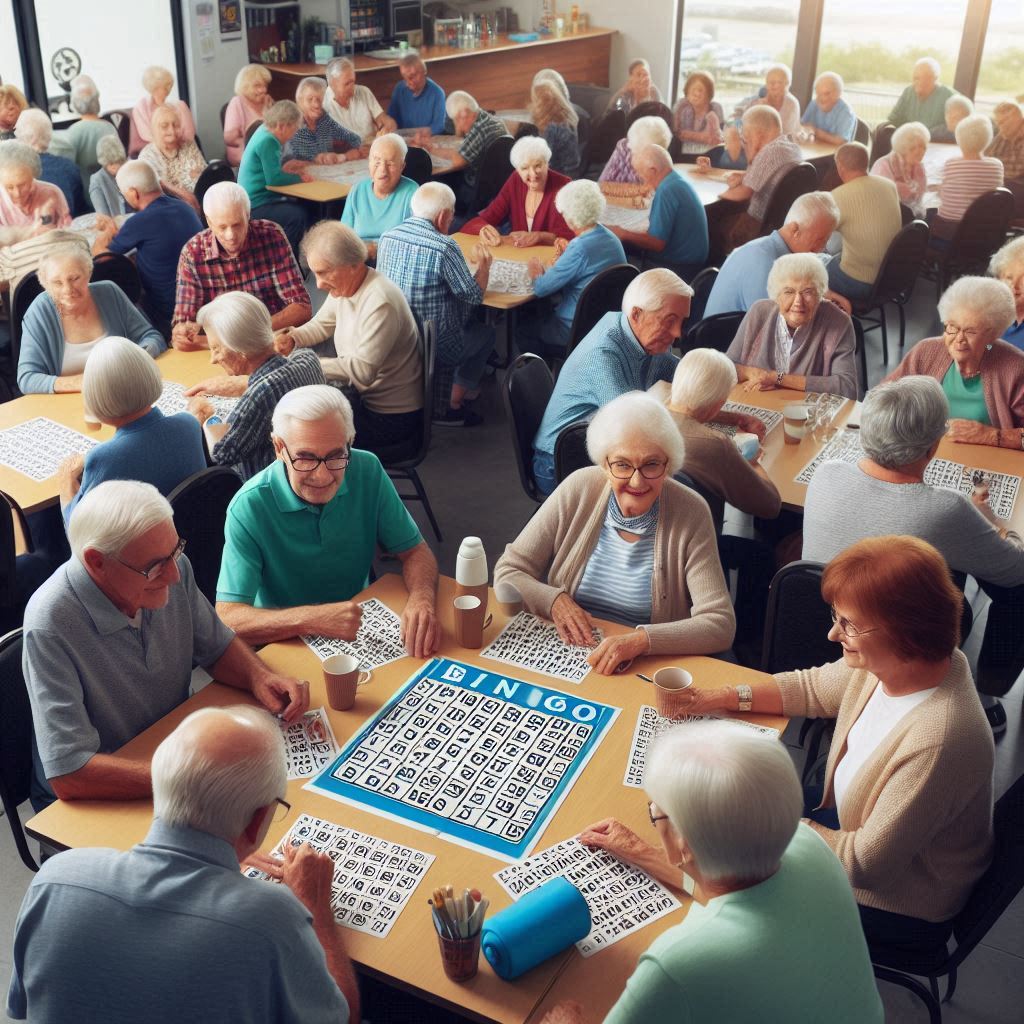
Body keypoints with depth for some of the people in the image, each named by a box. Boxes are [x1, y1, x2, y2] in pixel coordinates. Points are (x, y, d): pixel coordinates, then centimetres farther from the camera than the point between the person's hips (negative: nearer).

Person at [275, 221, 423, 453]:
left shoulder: (380, 303, -27)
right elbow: (322, 324, 17)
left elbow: (362, 371, -31)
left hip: (391, 417, -9)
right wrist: (291, 338, -3)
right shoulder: (344, 284, 1)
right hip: (363, 397, 9)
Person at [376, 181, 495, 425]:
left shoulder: (387, 237, -1)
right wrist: (484, 265, 5)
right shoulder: (444, 247, -21)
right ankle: (454, 406, 19)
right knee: (485, 334, 22)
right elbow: (474, 296, -14)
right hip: (435, 348, -7)